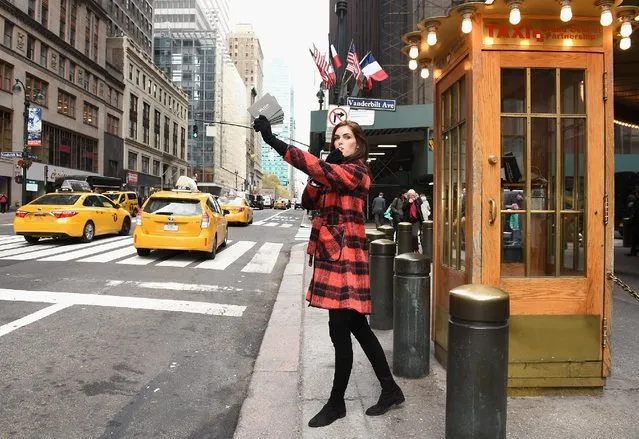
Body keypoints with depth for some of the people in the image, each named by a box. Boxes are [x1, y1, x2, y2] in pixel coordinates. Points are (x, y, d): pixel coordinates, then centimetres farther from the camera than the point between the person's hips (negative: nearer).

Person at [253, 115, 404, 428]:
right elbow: (309, 201, 14)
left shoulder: (357, 171, -10)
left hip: (345, 257, -10)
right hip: (331, 256, 10)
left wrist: (272, 140, -29)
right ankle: (390, 390, 27)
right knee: (357, 328, 14)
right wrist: (320, 177, -4)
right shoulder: (335, 172, 19)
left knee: (340, 331, -2)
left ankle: (336, 404, 15)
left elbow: (317, 169, -26)